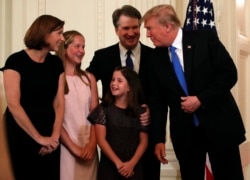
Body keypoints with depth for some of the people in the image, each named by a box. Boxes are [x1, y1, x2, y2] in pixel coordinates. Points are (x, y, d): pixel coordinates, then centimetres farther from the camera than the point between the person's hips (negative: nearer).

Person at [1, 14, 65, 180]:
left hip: (49, 133, 5)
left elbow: (59, 103, 1)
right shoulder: (16, 61, -12)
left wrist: (55, 136, -12)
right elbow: (13, 105, -17)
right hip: (22, 134, -4)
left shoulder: (56, 63, 4)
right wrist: (39, 138, -16)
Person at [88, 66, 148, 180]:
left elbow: (143, 142, 2)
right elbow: (101, 139, -6)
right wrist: (118, 163, -14)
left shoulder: (140, 112, 3)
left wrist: (132, 163, -12)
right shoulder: (104, 109, 0)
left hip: (133, 168, 1)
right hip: (109, 167, -1)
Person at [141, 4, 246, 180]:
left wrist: (201, 99, -18)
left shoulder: (205, 39, -8)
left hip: (219, 124, -2)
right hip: (184, 131, 3)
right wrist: (159, 139, 0)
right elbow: (157, 100, 5)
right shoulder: (156, 58, 2)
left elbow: (229, 74, -10)